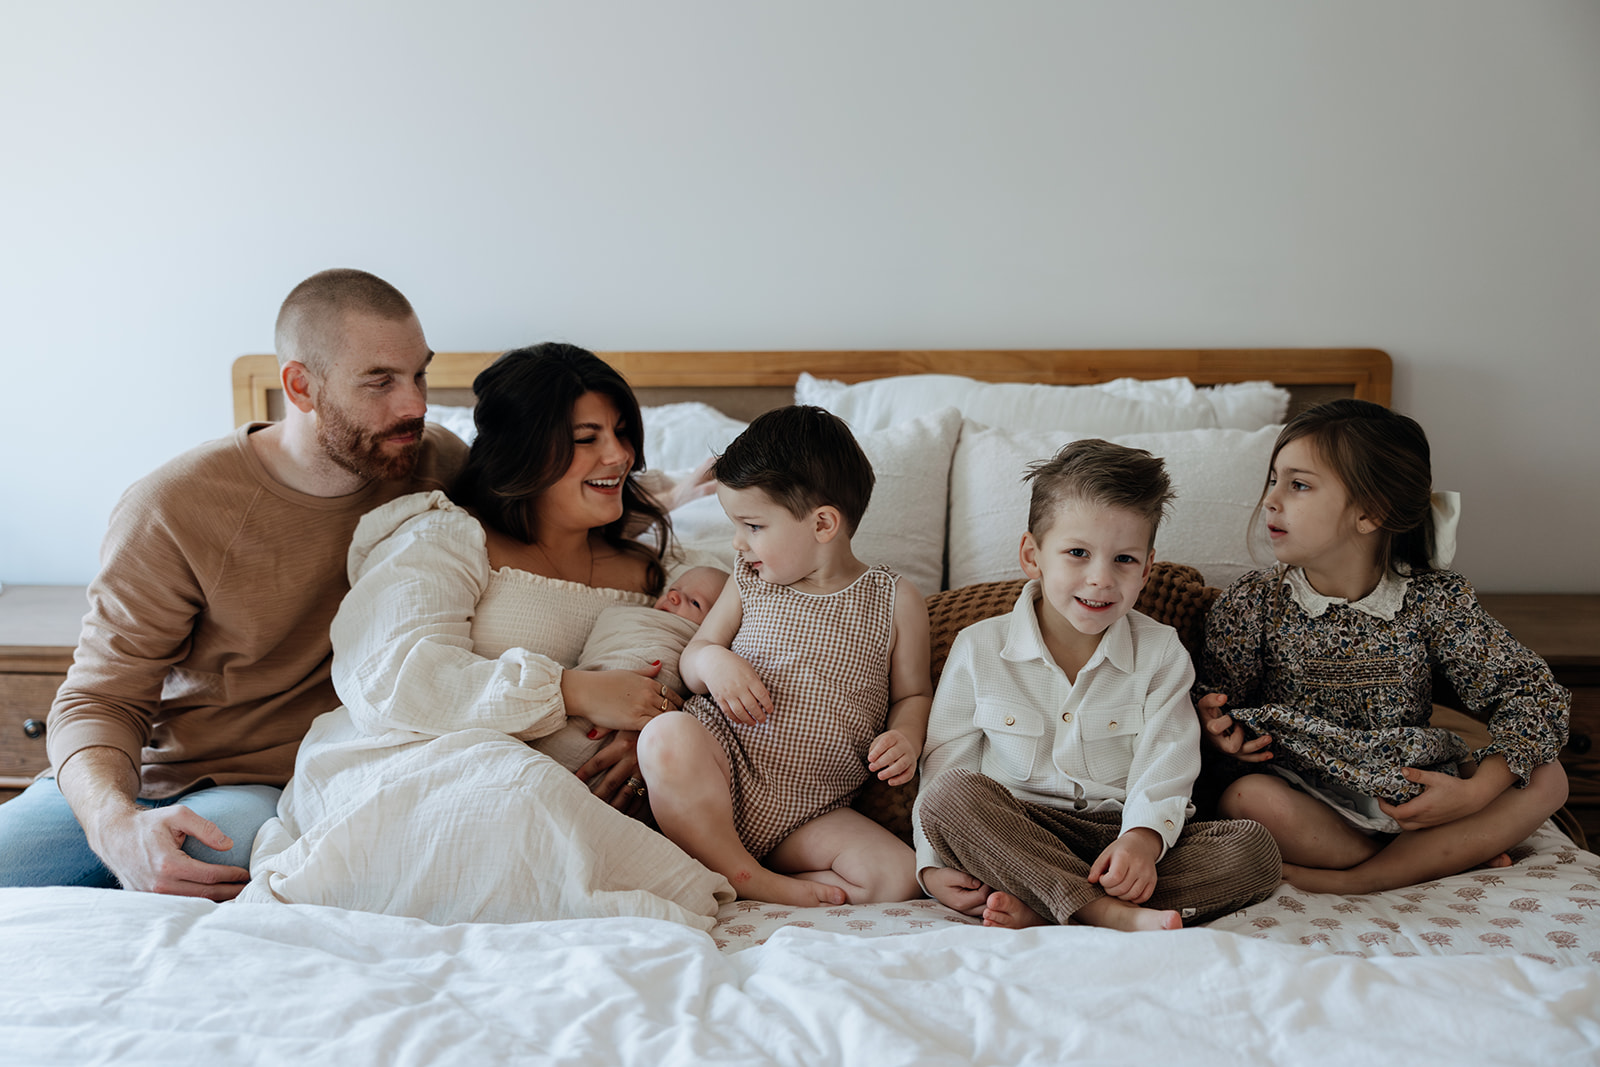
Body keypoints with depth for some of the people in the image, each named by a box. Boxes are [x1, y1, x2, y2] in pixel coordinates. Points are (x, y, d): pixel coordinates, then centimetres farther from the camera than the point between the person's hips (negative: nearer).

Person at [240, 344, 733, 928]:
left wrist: (644, 738, -7)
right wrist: (573, 691, -19)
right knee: (518, 789, -38)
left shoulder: (640, 572, 20)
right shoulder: (445, 540, 1)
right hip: (396, 766, -5)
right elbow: (397, 678, -14)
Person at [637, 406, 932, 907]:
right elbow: (692, 655, 13)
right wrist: (712, 661, -11)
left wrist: (905, 737, -12)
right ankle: (745, 878, -19)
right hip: (723, 768, 1)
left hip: (806, 811, 0)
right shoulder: (748, 583, 8)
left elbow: (912, 694, 11)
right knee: (665, 734, -32)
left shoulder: (896, 602, 1)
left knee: (897, 877, -22)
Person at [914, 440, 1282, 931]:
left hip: (1120, 838, 2)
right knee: (951, 794, -30)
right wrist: (933, 866, -11)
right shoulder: (979, 650, 0)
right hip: (1015, 840, -1)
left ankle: (1039, 910, -33)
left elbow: (1164, 770, -7)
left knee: (1255, 849, -22)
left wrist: (1144, 836, -28)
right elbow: (942, 764, 2)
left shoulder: (1161, 654, 2)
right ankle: (1106, 912, -36)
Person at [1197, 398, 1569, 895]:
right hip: (1304, 801, -2)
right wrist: (1220, 729, -24)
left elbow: (1534, 695, -5)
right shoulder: (1252, 603, -7)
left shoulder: (1435, 601, -7)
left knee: (1545, 779, -16)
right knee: (1245, 798, -33)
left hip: (1410, 797, 2)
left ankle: (1354, 880, -25)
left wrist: (1476, 791, -19)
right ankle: (1454, 854, -16)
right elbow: (1217, 703, 2)